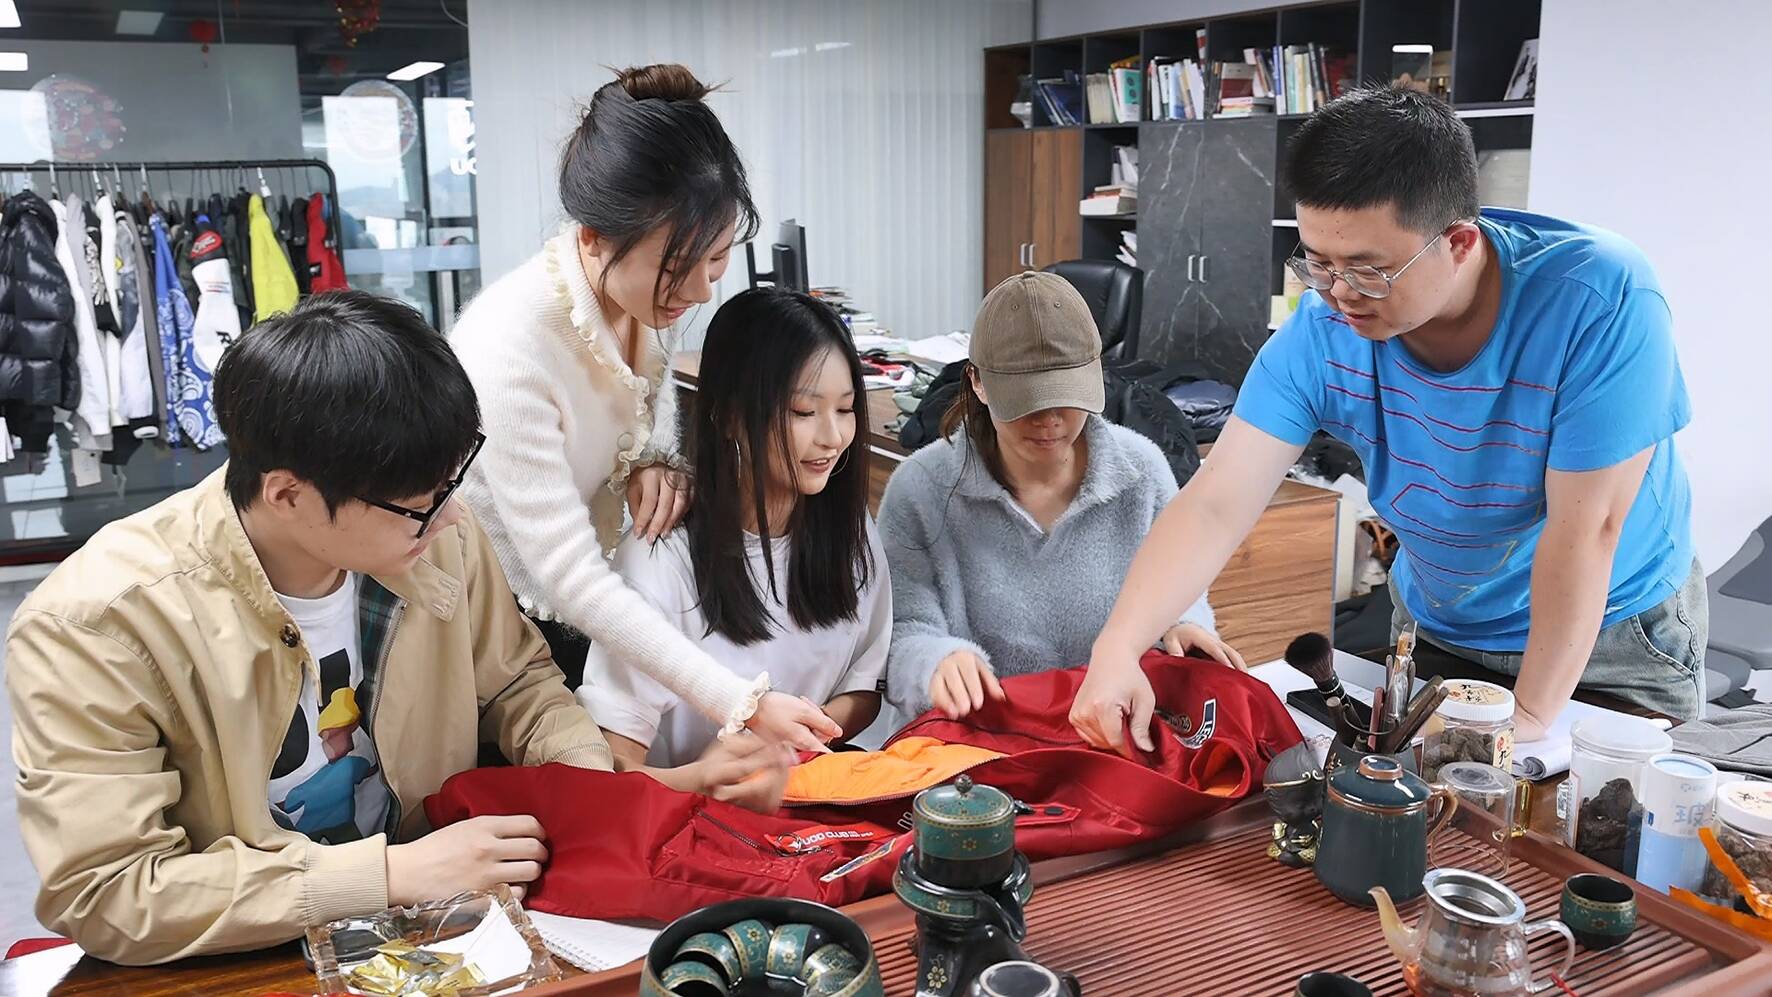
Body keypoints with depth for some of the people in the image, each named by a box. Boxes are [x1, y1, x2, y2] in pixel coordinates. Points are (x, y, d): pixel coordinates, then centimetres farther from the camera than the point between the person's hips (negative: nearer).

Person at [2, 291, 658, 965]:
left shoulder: (436, 536, -10)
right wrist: (392, 873, -25)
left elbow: (514, 679, 7)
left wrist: (580, 762, -12)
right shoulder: (94, 628, -21)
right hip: (236, 965, -3)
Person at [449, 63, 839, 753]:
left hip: (584, 600, 6)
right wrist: (741, 705, -37)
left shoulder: (654, 292, -13)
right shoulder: (509, 349, -34)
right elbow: (567, 576, -33)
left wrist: (657, 456, -15)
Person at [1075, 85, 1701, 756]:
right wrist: (1117, 647, -39)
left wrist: (1528, 717, -27)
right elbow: (1215, 506, -26)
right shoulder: (1321, 332, -23)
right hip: (1434, 621, 3)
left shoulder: (1600, 302, -33)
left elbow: (1584, 527, -30)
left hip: (1614, 633, -3)